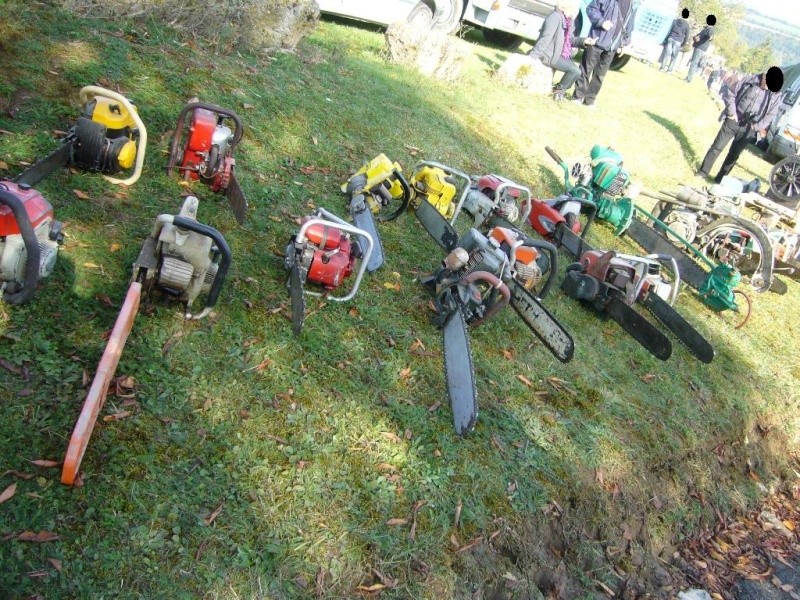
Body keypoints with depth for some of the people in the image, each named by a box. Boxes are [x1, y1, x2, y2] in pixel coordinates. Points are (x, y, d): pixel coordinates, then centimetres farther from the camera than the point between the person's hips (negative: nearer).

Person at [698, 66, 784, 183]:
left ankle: (719, 179, 17)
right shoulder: (750, 80, -9)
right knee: (717, 147, 3)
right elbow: (729, 93, -3)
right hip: (732, 122, -1)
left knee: (733, 156, 7)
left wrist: (757, 126, -8)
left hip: (747, 130, 1)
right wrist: (732, 112, -10)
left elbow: (771, 114, 5)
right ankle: (703, 172, 14)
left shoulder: (776, 95, -4)